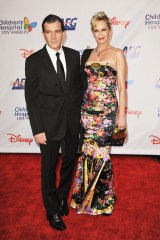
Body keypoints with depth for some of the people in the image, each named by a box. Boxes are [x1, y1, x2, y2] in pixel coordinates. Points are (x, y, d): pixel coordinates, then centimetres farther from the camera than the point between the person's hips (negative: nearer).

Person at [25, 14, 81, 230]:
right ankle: (52, 210, 32)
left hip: (73, 122, 4)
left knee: (70, 162, 18)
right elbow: (31, 97, -9)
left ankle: (62, 197, 44)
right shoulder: (34, 61, -9)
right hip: (49, 124, -3)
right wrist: (37, 129, -12)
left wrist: (80, 113, 7)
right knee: (49, 167, 11)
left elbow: (78, 86, 9)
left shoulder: (74, 55, 1)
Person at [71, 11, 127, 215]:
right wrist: (79, 109, 11)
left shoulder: (117, 54, 0)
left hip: (107, 111, -4)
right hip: (87, 110, 4)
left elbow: (122, 87, -4)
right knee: (87, 153, 8)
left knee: (100, 154, 1)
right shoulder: (87, 54, 13)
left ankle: (103, 199, 23)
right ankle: (86, 195, 28)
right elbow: (83, 82, 14)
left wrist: (122, 115, -8)